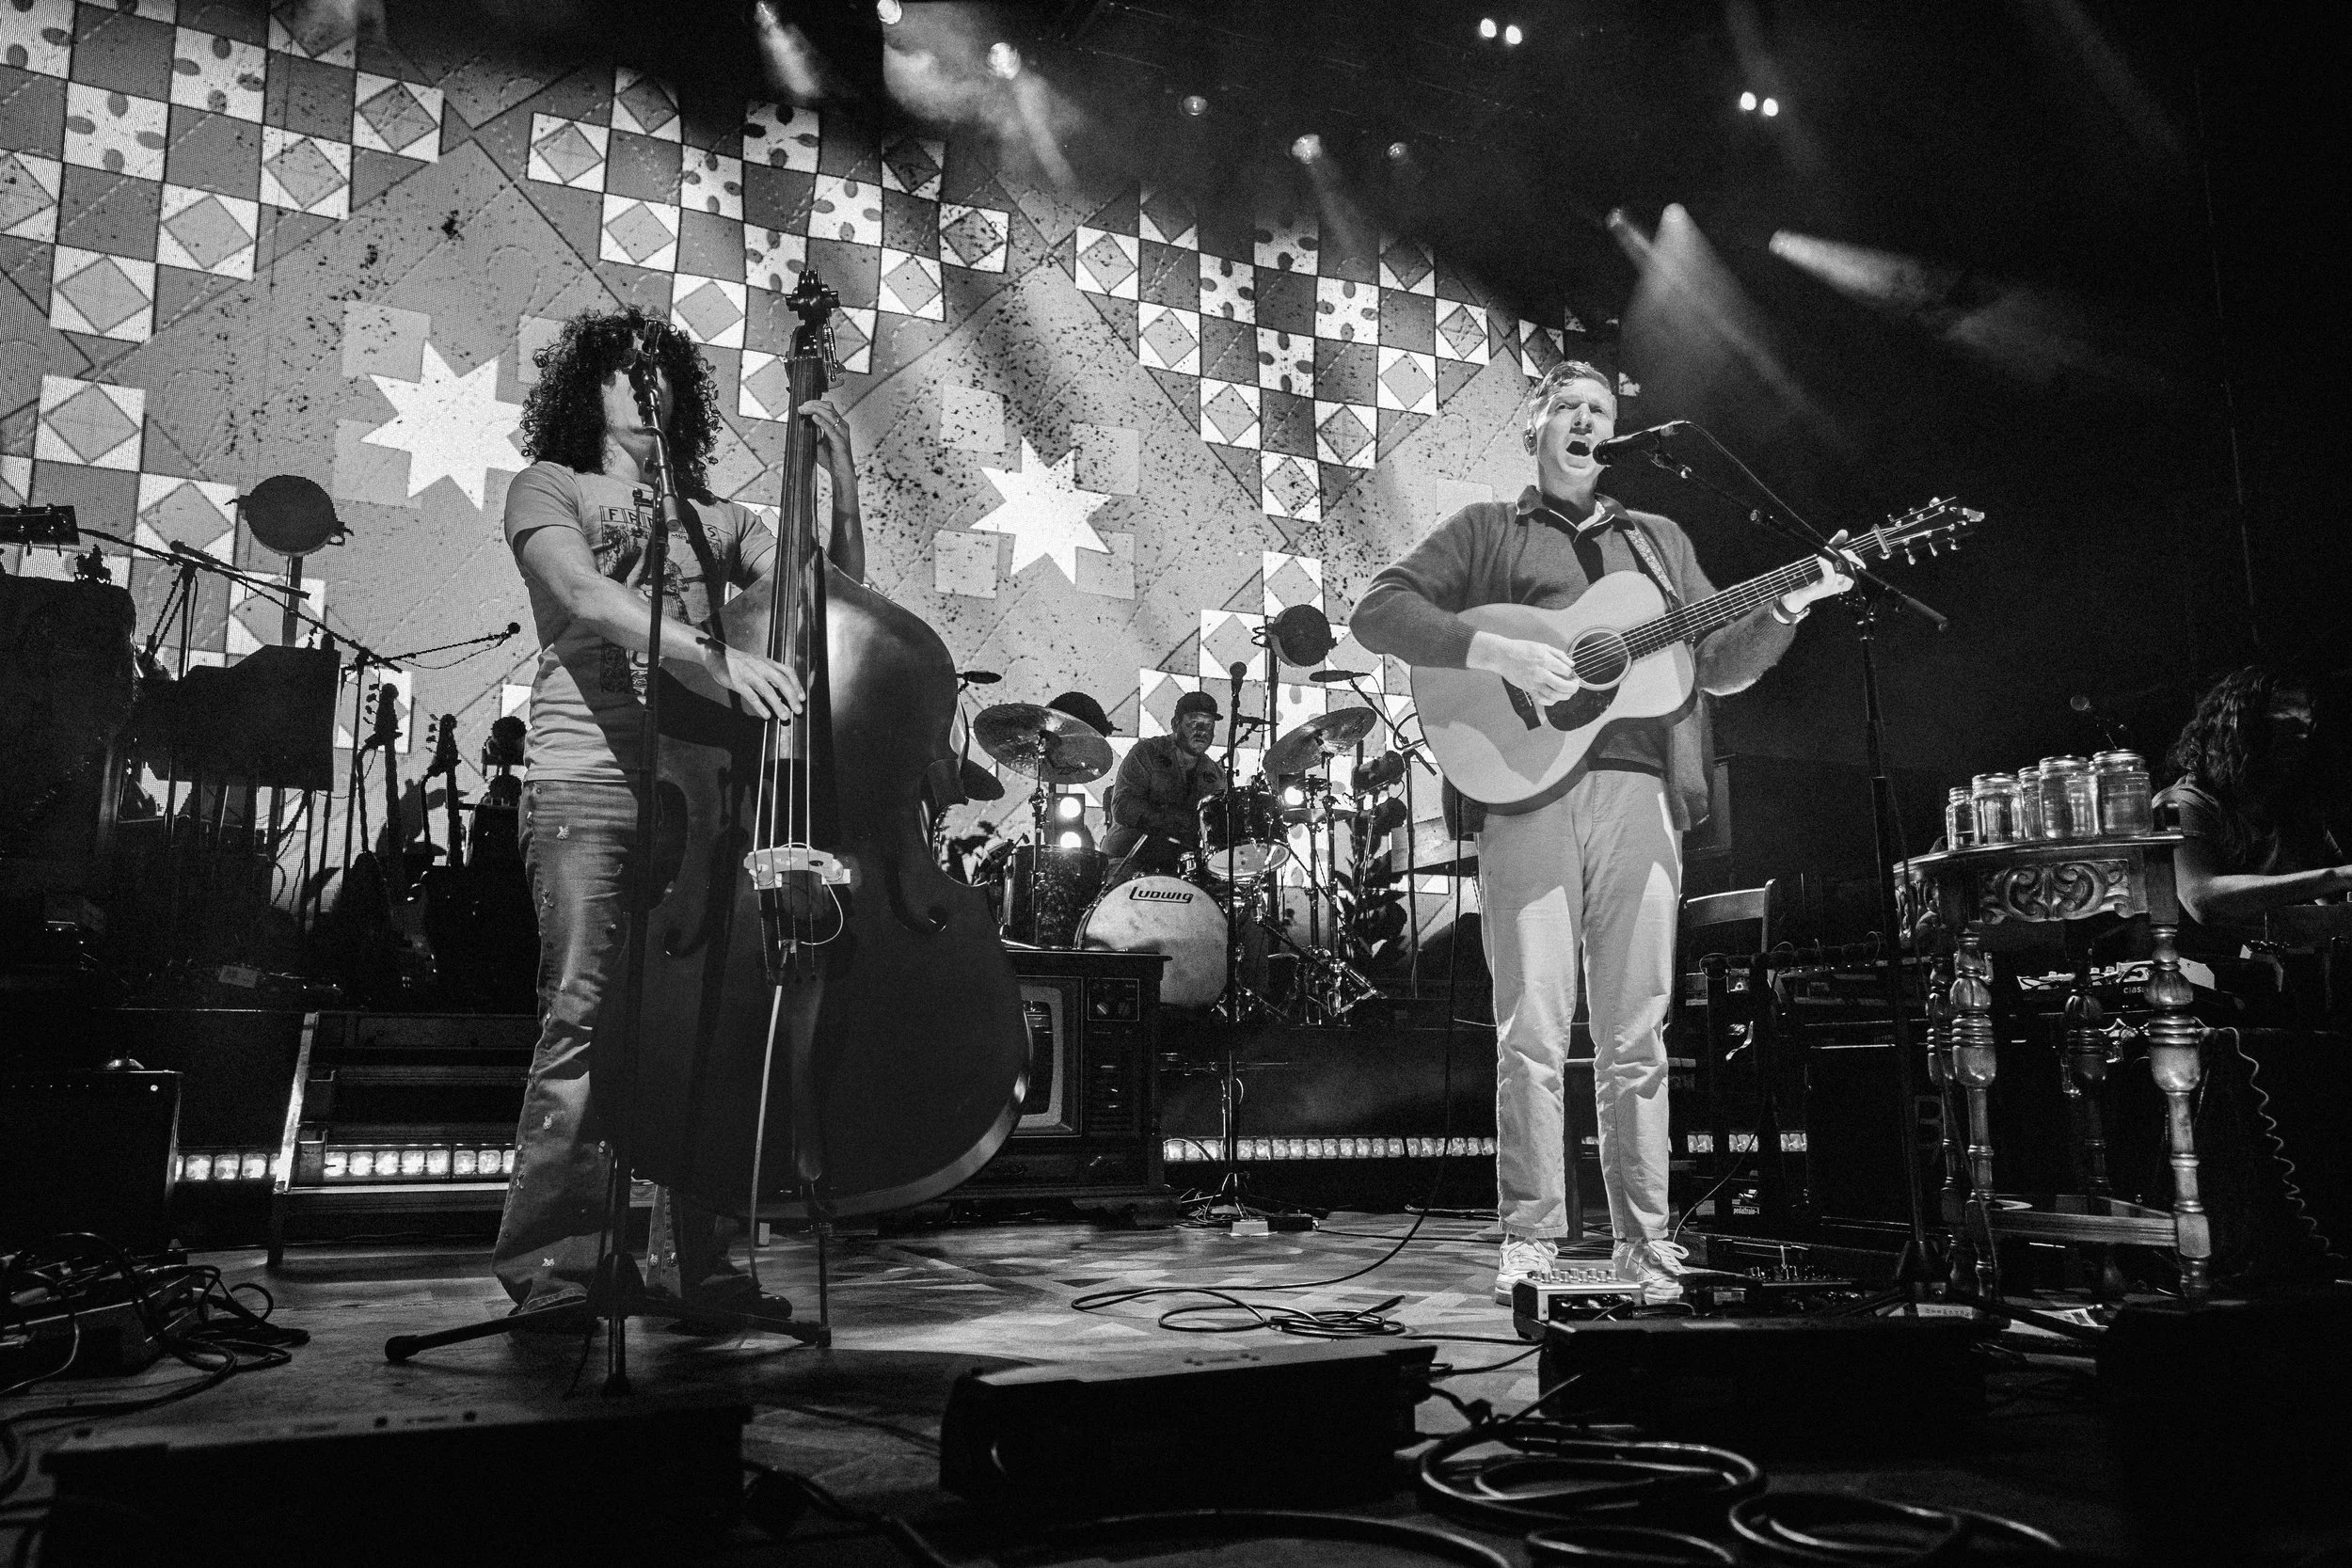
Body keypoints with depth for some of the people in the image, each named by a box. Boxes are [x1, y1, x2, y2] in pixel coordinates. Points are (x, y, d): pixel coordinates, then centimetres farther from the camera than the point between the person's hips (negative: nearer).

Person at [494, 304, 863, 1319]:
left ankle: (706, 1259, 1)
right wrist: (714, 654, -24)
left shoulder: (715, 520, 25)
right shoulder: (549, 488, 13)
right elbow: (585, 598, -8)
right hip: (588, 780, -3)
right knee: (585, 1011, -12)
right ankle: (552, 1264, -7)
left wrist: (844, 485, 7)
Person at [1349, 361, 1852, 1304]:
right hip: (1525, 789, -3)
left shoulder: (1658, 541, 26)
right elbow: (1379, 612, 1)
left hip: (1638, 791, 3)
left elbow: (1721, 668, 22)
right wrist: (1498, 652, -12)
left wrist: (1785, 609, 3)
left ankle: (1643, 1243, 11)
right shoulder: (1486, 531, 14)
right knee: (1532, 1030, -7)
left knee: (1636, 1035, 3)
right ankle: (1531, 1240, 1)